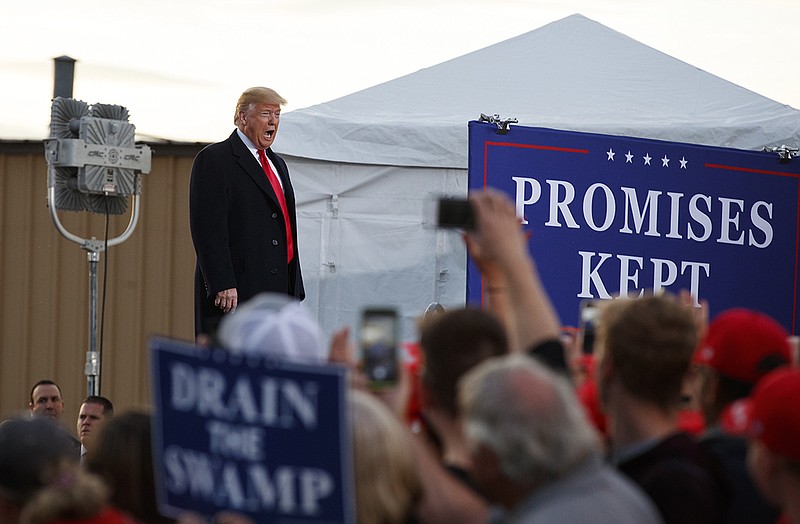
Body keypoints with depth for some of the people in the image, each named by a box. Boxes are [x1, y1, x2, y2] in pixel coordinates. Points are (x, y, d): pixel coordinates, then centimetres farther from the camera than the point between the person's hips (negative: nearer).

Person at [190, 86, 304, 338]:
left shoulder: (277, 164, 23)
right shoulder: (213, 159, -4)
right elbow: (208, 229, -12)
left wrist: (294, 289, 18)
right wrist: (222, 285, -20)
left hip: (277, 289, 8)